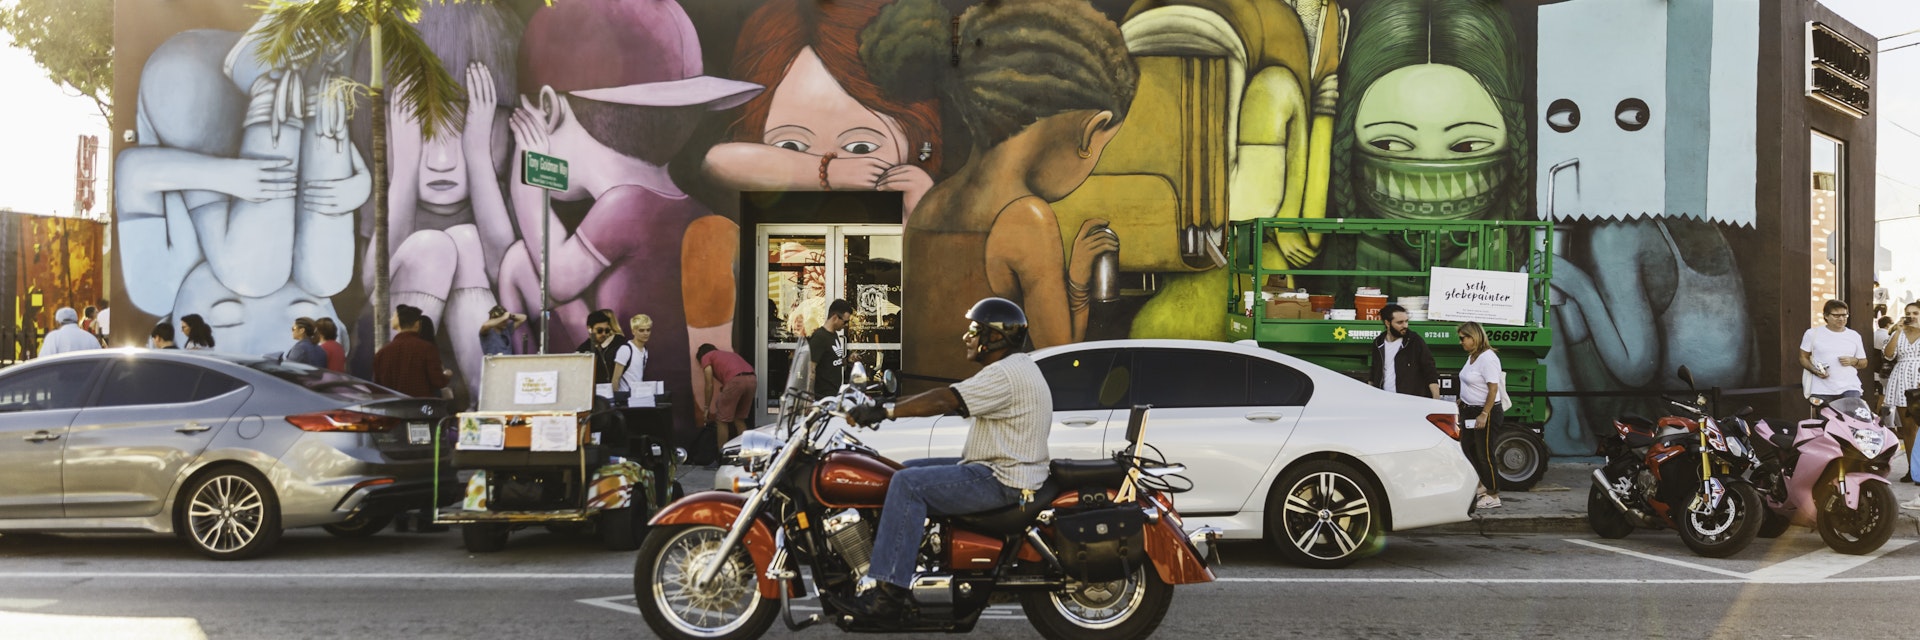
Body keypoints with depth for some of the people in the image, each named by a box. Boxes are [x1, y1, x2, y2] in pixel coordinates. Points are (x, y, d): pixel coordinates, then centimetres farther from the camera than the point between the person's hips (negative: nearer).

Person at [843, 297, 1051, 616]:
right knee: (908, 470, 14)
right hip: (991, 468, 11)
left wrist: (885, 411, -23)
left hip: (1001, 481, -11)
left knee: (909, 484, -21)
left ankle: (886, 583, -24)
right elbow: (954, 401, 18)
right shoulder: (1017, 367, 16)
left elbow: (944, 401, -26)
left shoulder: (1007, 374, -18)